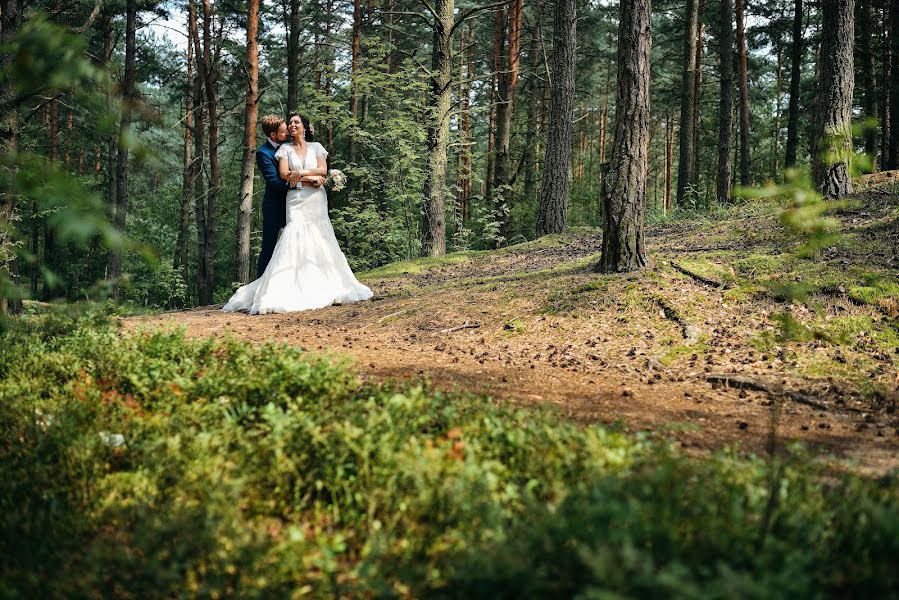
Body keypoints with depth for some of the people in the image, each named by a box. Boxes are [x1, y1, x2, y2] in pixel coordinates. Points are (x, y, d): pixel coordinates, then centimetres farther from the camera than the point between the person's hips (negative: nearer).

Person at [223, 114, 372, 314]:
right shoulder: (285, 149, 10)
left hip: (316, 200, 1)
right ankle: (294, 290, -19)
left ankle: (322, 288, 2)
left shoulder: (316, 147, 12)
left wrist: (300, 173, -8)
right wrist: (311, 178, -8)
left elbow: (323, 170, 1)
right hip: (296, 200, -1)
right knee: (295, 239, -14)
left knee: (319, 240, -2)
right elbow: (284, 174, -2)